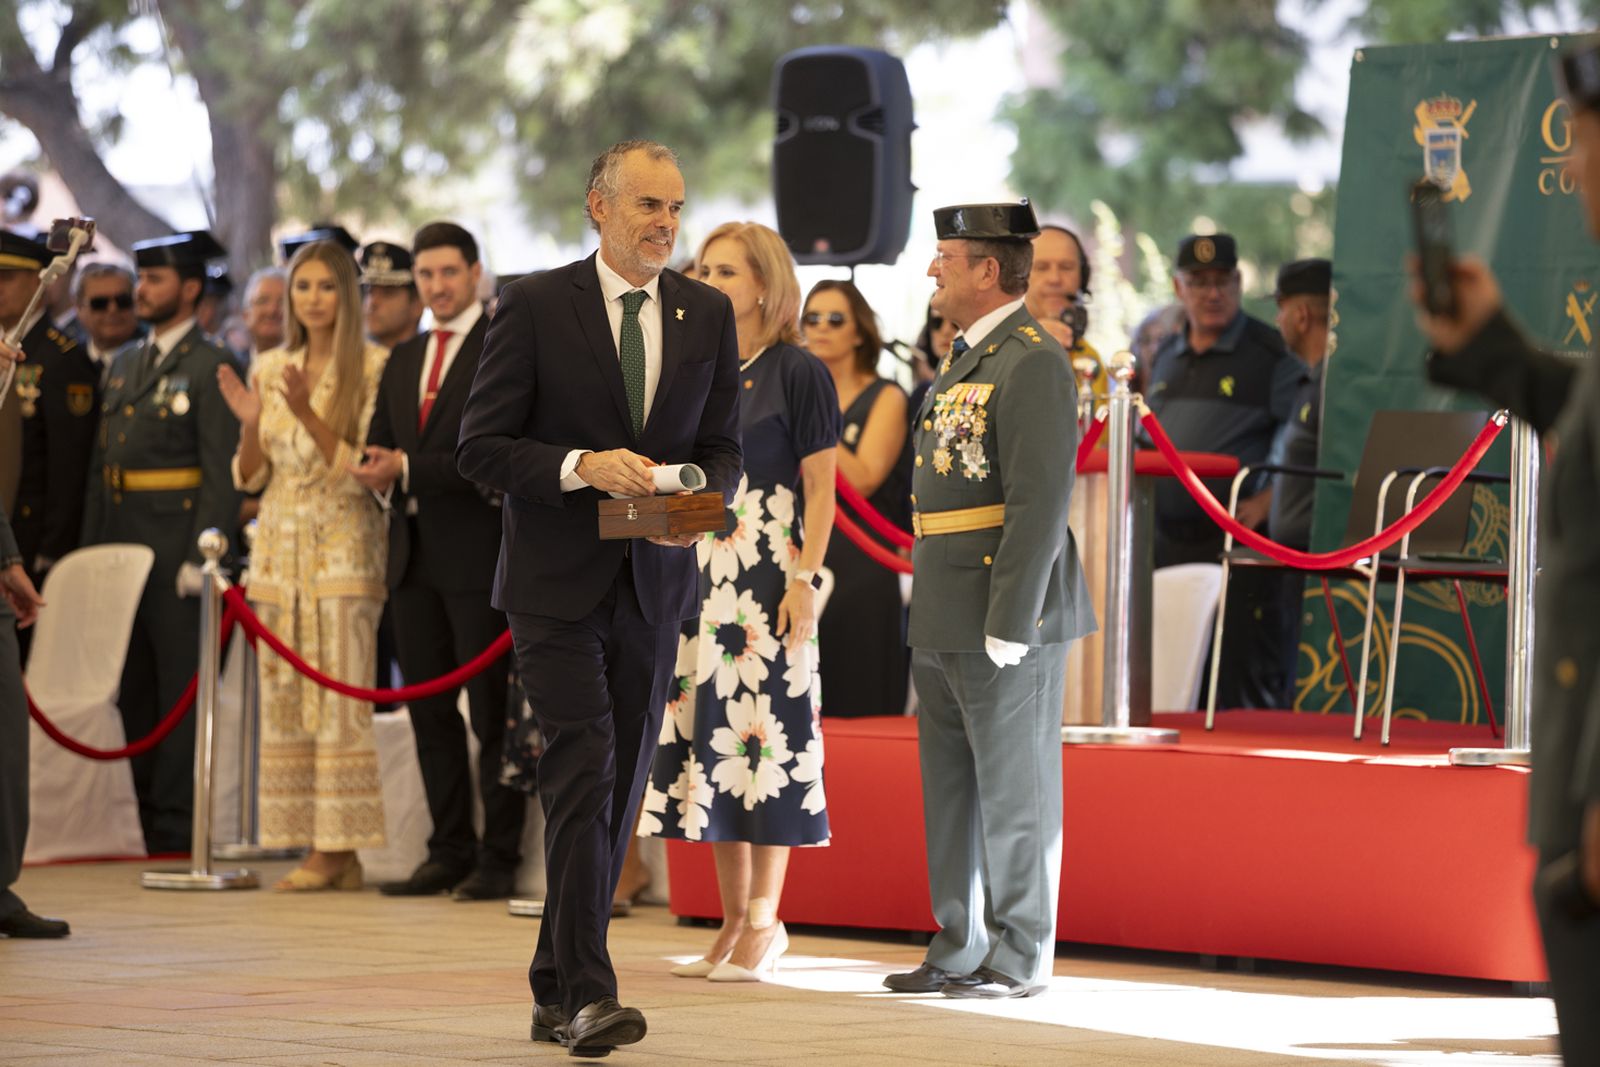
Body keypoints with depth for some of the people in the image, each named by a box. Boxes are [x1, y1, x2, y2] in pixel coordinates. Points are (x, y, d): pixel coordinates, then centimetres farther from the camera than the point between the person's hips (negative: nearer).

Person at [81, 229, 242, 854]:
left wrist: (202, 557, -18)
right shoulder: (124, 367, 18)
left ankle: (176, 827, -4)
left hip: (176, 541, -8)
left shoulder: (210, 369, -5)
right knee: (133, 690, 10)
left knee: (179, 688, -5)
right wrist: (91, 549, 12)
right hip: (120, 544, 8)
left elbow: (223, 473, -11)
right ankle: (145, 823, 16)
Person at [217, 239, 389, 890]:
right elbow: (251, 476, 13)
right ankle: (313, 846, 6)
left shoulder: (373, 368, -4)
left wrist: (306, 414, -19)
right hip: (278, 544, 5)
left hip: (343, 548, -5)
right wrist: (250, 422, -6)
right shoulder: (269, 369, 12)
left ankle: (339, 849, -6)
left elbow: (365, 468, -9)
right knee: (283, 700, 2)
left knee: (339, 700, -8)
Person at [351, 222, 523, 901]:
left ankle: (498, 858, 0)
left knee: (491, 712, -4)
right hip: (415, 553, 7)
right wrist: (376, 470, -4)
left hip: (479, 552, -7)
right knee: (430, 712, 9)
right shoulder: (404, 361, 18)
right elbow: (379, 448, 19)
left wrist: (409, 469, -17)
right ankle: (450, 852, 15)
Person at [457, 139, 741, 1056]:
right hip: (558, 584, -4)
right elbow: (481, 445, -5)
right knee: (584, 769, -15)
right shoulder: (536, 308, -4)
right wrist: (580, 466, -21)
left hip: (655, 582, 5)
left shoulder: (708, 314, 8)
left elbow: (723, 447, 11)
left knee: (623, 785, 7)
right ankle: (587, 995, -19)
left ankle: (557, 994, 18)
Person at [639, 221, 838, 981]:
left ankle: (764, 919, 0)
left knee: (763, 735, -6)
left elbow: (820, 489, -6)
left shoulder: (798, 374, -3)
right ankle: (733, 920, 12)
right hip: (697, 572, 6)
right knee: (706, 733, 5)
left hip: (768, 576, -6)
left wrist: (806, 579, -15)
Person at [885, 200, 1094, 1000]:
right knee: (951, 791, 13)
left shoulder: (1033, 363, -14)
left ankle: (1019, 959, 3)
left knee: (1014, 787, -3)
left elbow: (1041, 500, -20)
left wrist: (1009, 625, -22)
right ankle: (961, 950, 20)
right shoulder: (968, 358, 18)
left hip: (1007, 611, -10)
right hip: (945, 620, 10)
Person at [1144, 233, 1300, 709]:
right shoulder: (1166, 357, 17)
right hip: (1168, 540, 6)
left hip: (1236, 540, -6)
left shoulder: (1270, 353, -3)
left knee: (1243, 679, -7)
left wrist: (1265, 502, -16)